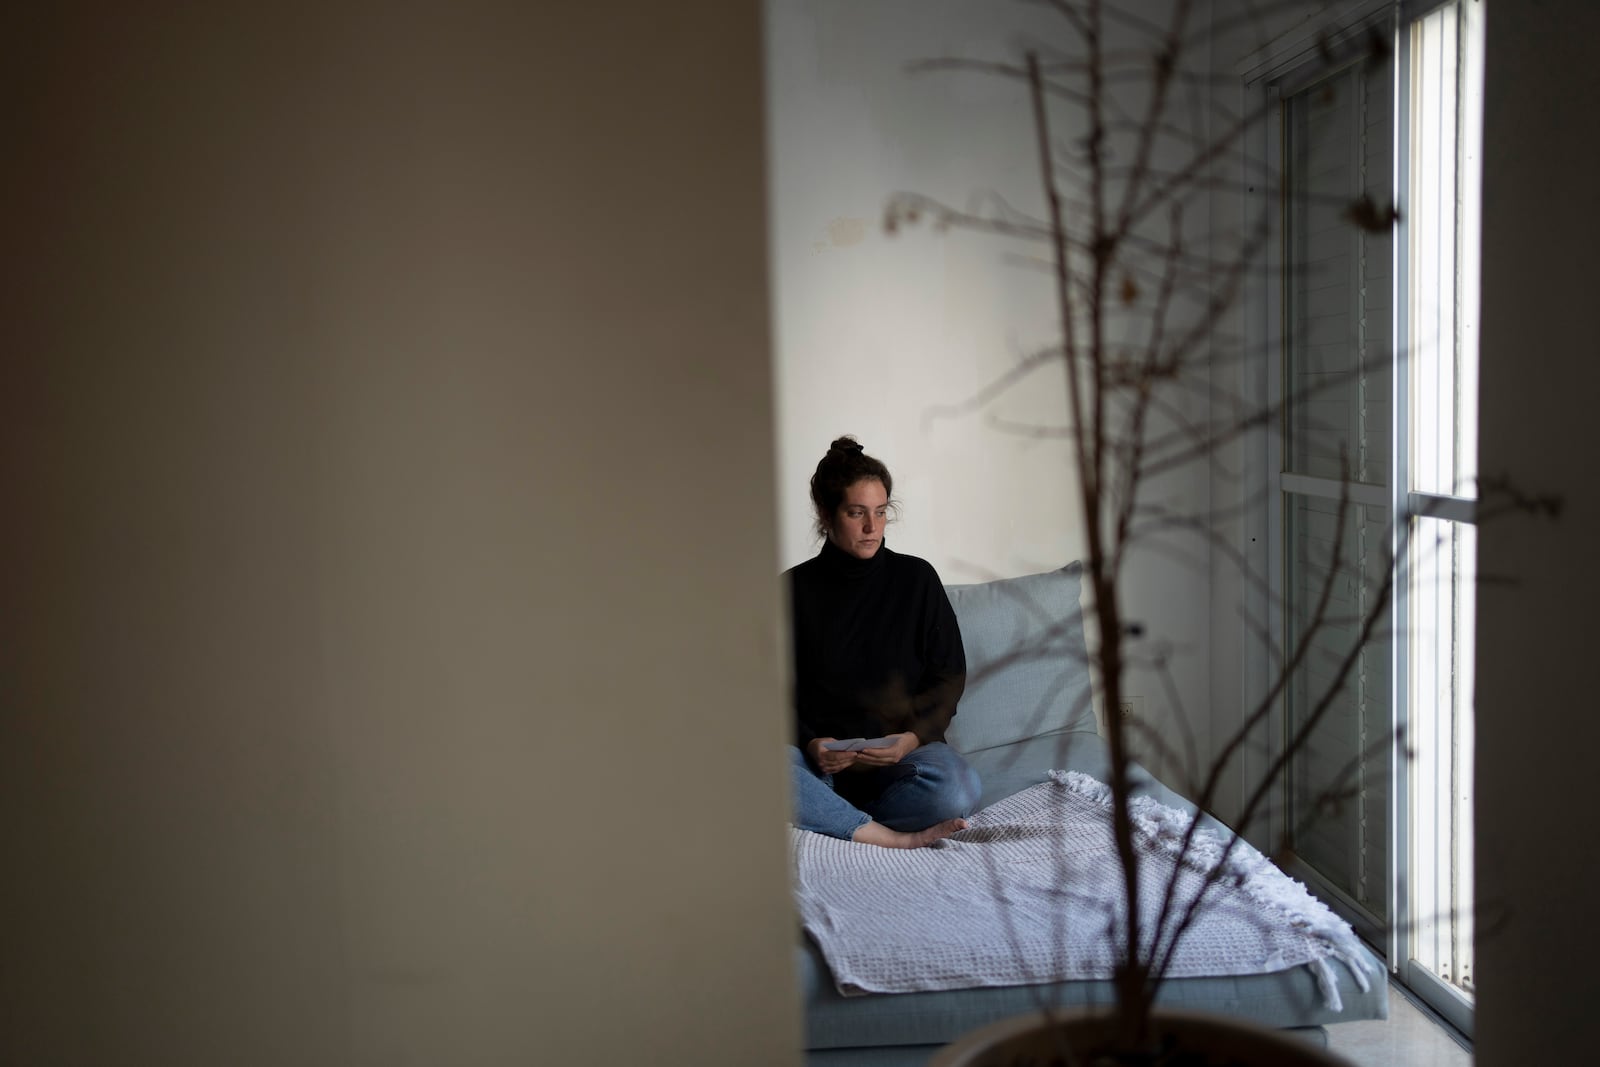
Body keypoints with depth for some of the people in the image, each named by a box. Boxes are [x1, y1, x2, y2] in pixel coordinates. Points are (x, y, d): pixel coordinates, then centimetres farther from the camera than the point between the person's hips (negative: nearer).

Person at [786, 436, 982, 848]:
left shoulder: (916, 578, 8)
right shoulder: (795, 588, 7)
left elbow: (950, 675, 8)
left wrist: (914, 737, -11)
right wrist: (809, 744, -14)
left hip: (900, 752, 1)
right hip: (820, 751, 0)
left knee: (958, 789, -34)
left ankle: (831, 818, -14)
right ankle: (897, 839, -30)